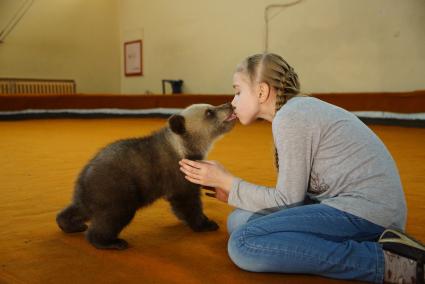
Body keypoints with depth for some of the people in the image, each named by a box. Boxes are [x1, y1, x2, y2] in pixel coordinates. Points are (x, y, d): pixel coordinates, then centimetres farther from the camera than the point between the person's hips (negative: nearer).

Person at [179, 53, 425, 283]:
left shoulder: (289, 117, -12)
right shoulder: (301, 107, 16)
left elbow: (287, 200, -11)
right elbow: (295, 194, 11)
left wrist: (227, 182, -3)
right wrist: (234, 191, 10)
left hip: (363, 211, -10)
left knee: (243, 243, -19)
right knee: (240, 220, 7)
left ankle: (383, 261, -15)